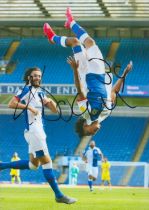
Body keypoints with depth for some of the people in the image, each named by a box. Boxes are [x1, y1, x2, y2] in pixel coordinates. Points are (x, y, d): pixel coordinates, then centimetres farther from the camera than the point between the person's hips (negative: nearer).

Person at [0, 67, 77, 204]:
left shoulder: (40, 92, 18)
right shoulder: (26, 90, -6)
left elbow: (55, 110, 20)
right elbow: (11, 104, -16)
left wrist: (50, 102, 0)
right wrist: (28, 107, -23)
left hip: (39, 130, 10)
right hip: (33, 130, -10)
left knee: (33, 164, 16)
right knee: (46, 162, -8)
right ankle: (59, 195, -6)